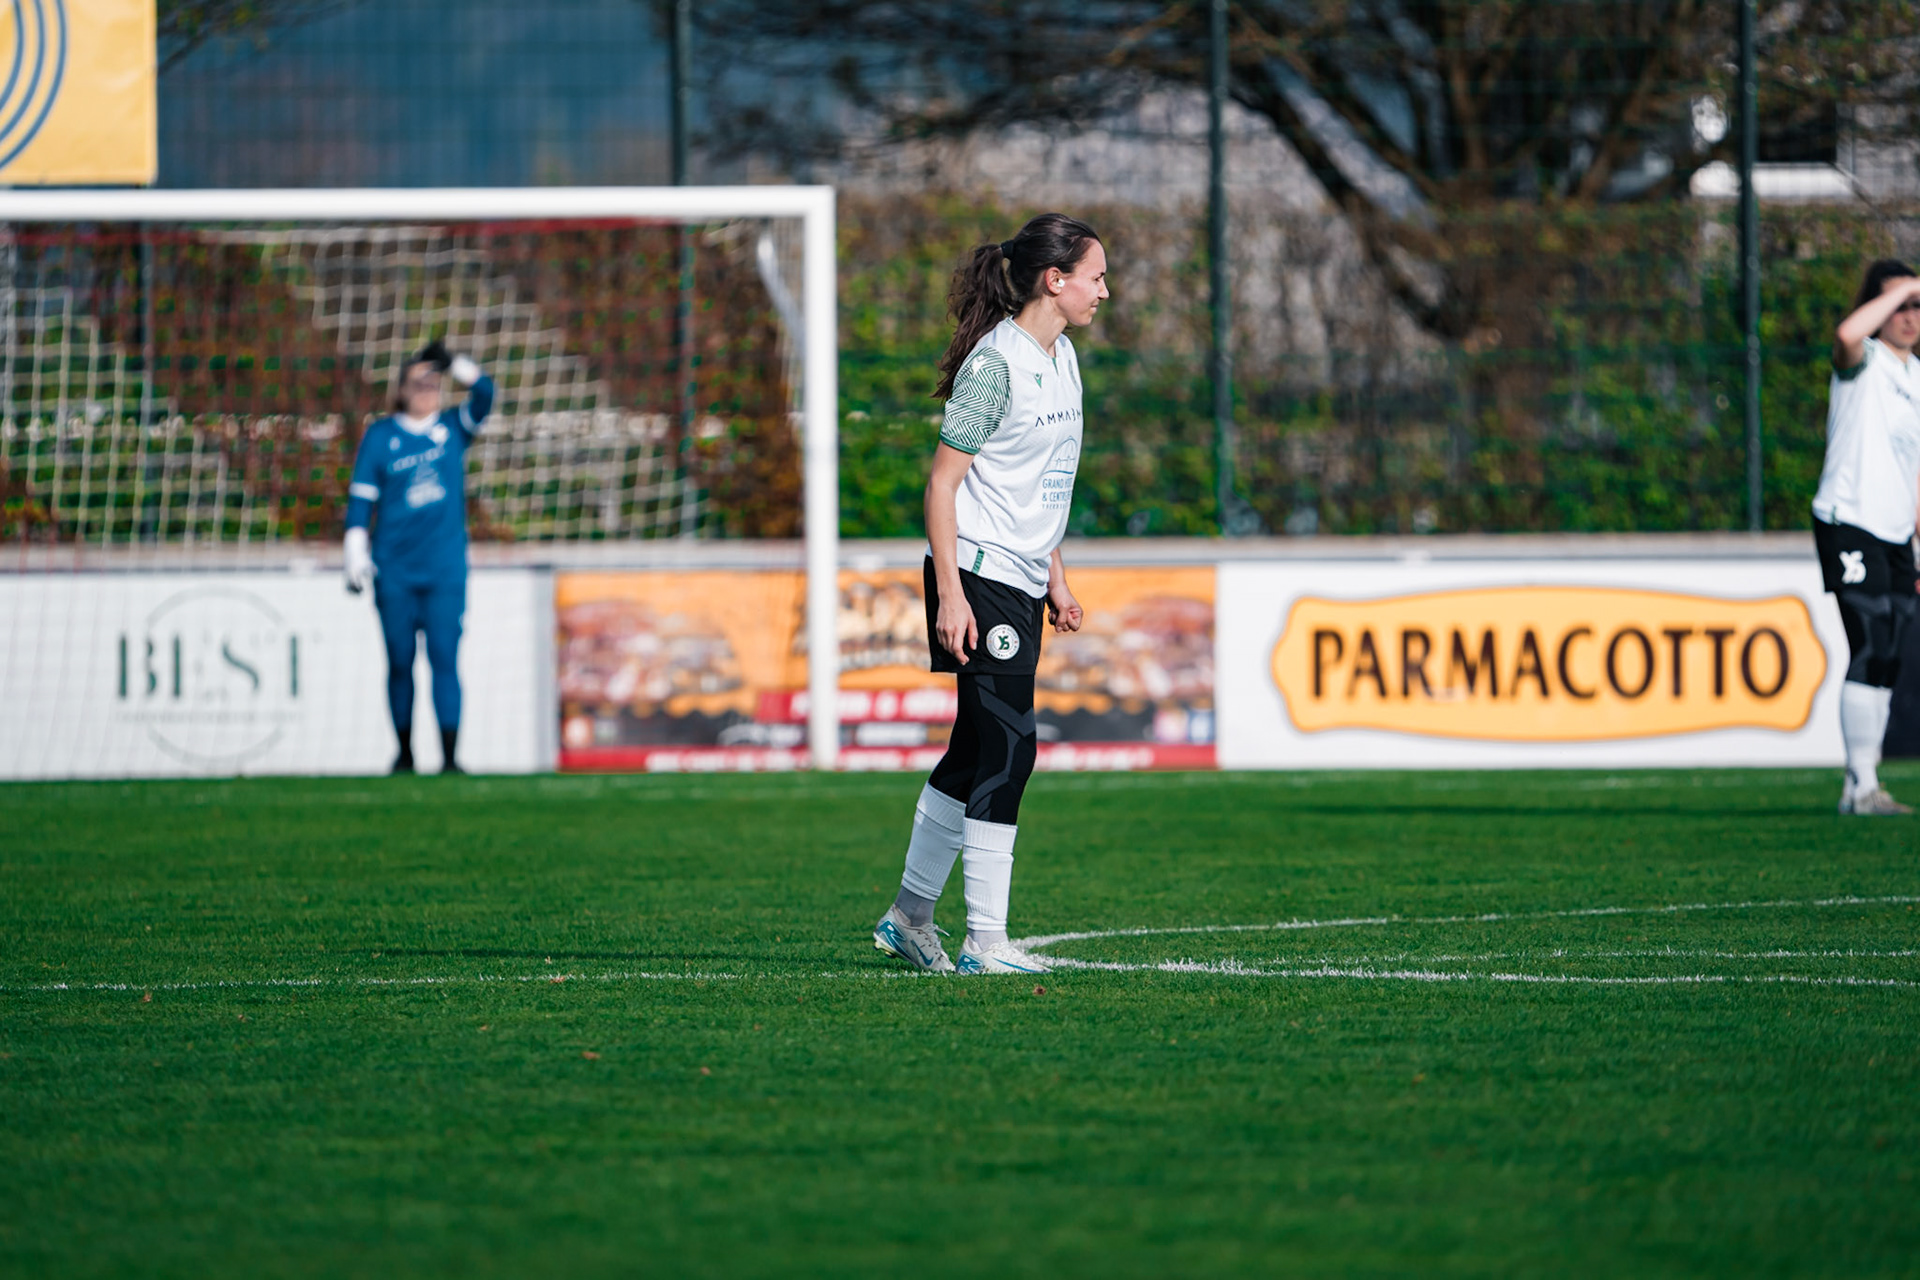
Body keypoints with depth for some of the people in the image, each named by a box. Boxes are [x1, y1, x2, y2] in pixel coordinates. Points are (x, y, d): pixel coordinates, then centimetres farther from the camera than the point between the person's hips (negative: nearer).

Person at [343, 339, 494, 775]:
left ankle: (450, 757, -12)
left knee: (444, 658, -8)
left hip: (445, 570, 0)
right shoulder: (380, 436, 4)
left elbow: (484, 393, -7)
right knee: (400, 661, 4)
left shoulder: (453, 428, 9)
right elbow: (360, 497, 1)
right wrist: (355, 557, -7)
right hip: (394, 571, 0)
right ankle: (404, 753, 16)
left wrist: (451, 361, -19)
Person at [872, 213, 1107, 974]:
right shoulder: (996, 363, -15)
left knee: (975, 753, 13)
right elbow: (942, 482, -15)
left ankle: (909, 918, 24)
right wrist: (949, 594, -19)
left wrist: (1055, 575, 22)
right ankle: (984, 941, -10)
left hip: (1021, 584, 9)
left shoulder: (1061, 357, 13)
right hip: (977, 578, -9)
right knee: (1007, 748, -12)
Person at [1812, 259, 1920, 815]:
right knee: (1869, 651, -15)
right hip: (1848, 525, -8)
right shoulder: (1865, 362, -5)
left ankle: (1859, 786, 12)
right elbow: (1847, 335, -33)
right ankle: (1863, 785, -16)